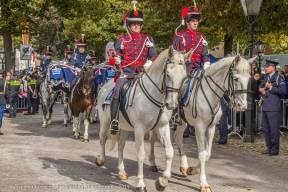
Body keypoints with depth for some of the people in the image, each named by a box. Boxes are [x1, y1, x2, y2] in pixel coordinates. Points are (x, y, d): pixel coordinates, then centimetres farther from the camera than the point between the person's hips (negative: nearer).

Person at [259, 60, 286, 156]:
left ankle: (275, 149, 1)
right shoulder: (266, 77, 17)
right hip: (265, 106, 8)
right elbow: (261, 86, 32)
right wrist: (261, 89, 9)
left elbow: (283, 90, -16)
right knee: (265, 128, 12)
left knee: (274, 128, -5)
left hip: (273, 107, -8)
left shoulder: (278, 78, -7)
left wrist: (270, 87, -14)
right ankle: (269, 147, 21)